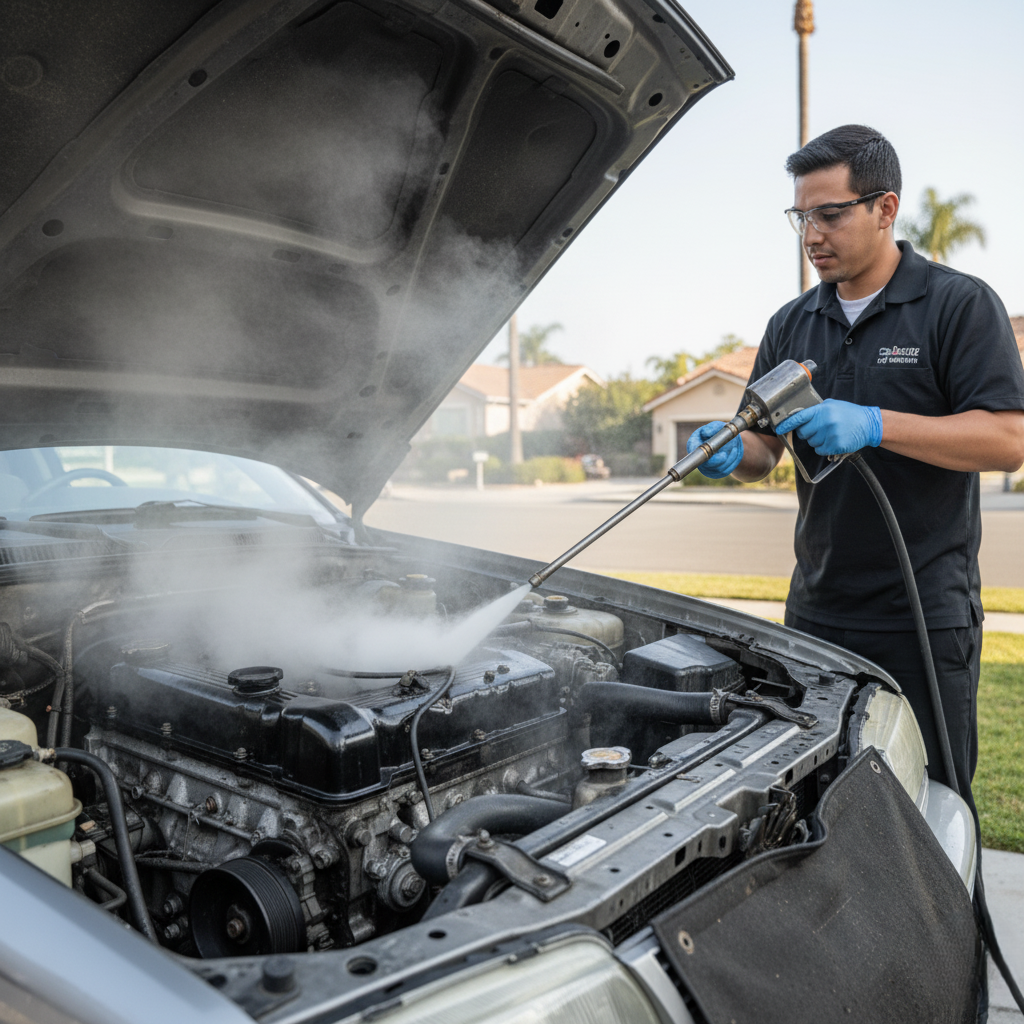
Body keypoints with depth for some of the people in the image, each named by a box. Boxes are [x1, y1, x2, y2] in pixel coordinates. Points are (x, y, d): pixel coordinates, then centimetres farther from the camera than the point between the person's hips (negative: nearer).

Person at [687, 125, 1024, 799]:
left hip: (926, 614, -4)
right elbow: (763, 449, 12)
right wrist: (732, 450, -12)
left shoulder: (960, 305, -4)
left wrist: (873, 426, -25)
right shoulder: (792, 326, 11)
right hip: (816, 611, 5)